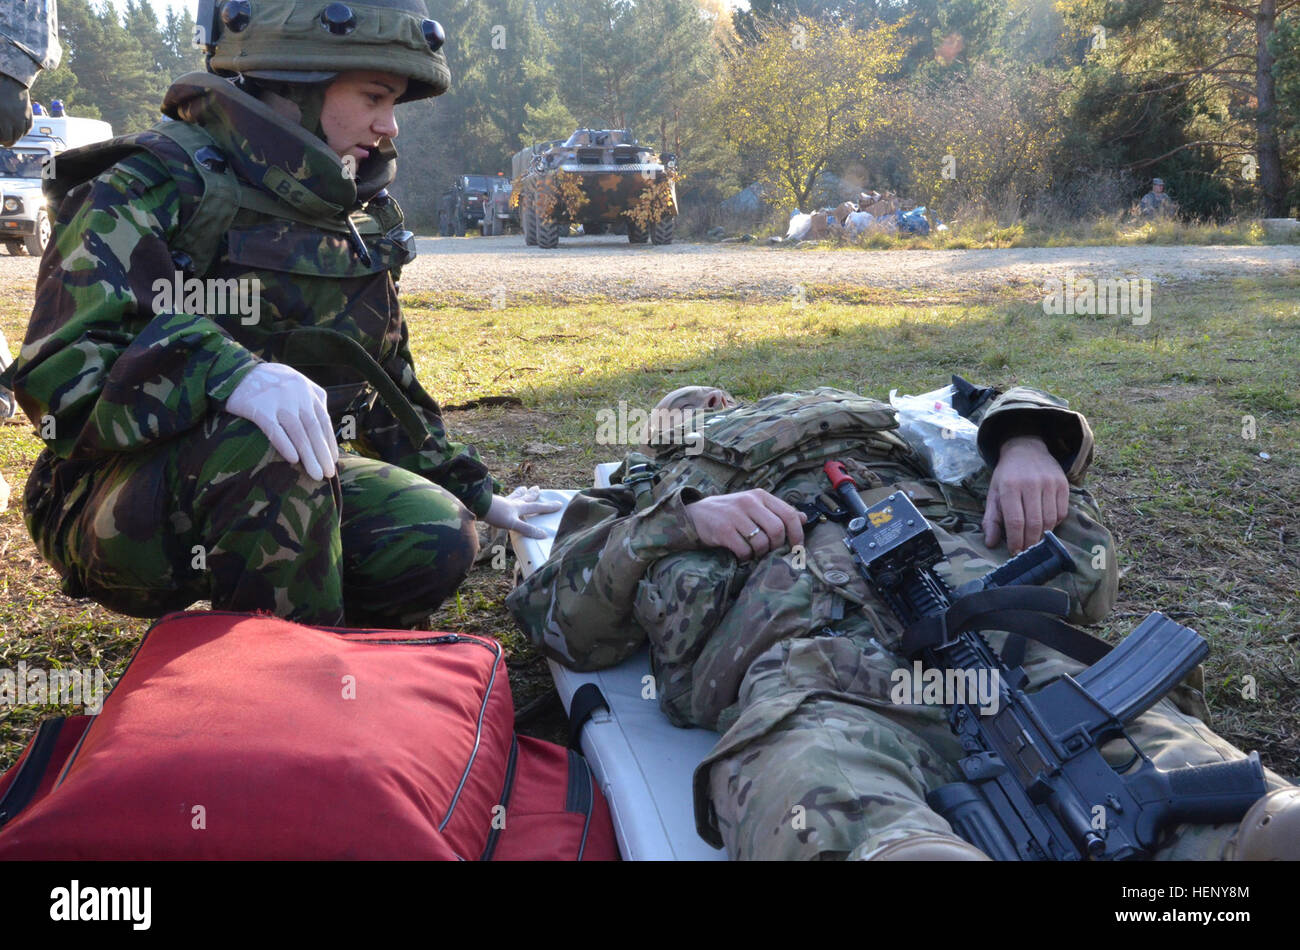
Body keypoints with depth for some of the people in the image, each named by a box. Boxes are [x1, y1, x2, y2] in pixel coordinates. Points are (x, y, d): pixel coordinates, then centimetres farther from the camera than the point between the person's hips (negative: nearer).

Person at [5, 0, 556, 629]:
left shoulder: (361, 219, 11)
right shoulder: (159, 186, -13)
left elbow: (387, 386, 21)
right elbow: (63, 368, -26)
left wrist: (479, 497, 22)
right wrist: (227, 372, -44)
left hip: (289, 492, 7)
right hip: (117, 512, -6)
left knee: (437, 542, -16)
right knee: (265, 443, -37)